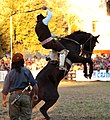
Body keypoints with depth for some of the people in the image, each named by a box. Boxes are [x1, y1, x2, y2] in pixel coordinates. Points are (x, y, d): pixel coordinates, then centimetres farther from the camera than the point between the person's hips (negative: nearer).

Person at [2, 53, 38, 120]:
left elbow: (5, 88, 0)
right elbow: (34, 84, -2)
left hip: (14, 96, 1)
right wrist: (36, 94, 12)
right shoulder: (27, 71, -1)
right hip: (26, 96, -1)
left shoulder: (10, 73, 1)